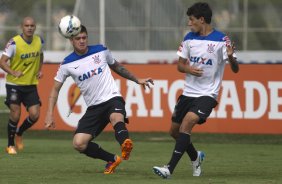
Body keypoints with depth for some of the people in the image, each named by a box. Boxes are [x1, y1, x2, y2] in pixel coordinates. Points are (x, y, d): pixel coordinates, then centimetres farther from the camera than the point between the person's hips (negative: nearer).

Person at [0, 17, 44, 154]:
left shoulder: (39, 41, 0)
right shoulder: (14, 43, -15)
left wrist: (40, 70, 7)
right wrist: (13, 72, -34)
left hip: (31, 85, 4)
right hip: (14, 84, -4)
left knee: (35, 115, -6)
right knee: (15, 114, -10)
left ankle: (19, 133, 24)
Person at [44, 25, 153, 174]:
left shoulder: (101, 50, 3)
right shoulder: (67, 64, 1)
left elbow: (117, 67, 23)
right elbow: (55, 89, 8)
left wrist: (137, 80, 23)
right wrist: (50, 114, -2)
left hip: (112, 99, -3)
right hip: (93, 107, 3)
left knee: (116, 118, -39)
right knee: (78, 144, -12)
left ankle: (126, 145, -69)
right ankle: (112, 160, 6)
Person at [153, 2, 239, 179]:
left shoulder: (221, 40, -11)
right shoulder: (189, 38, 5)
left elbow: (235, 69, -11)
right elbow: (180, 65, 13)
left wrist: (231, 57, -34)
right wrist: (188, 69, -11)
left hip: (207, 94, -7)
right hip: (188, 92, 7)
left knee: (188, 121, -27)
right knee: (174, 130, 11)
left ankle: (170, 169, -29)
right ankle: (196, 157, 40)